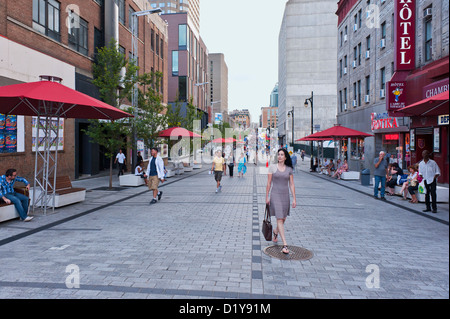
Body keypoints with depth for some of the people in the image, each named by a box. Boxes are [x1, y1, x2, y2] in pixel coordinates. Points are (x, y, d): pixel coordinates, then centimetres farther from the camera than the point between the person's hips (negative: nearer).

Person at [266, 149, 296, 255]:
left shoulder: (289, 169, 5)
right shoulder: (272, 167, -1)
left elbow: (291, 184, 6)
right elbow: (269, 183, 1)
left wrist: (294, 198, 2)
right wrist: (267, 196, -1)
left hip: (285, 195, 3)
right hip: (275, 195, -3)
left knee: (283, 219, 14)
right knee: (279, 219, -10)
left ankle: (276, 232, 45)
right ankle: (285, 244, -10)